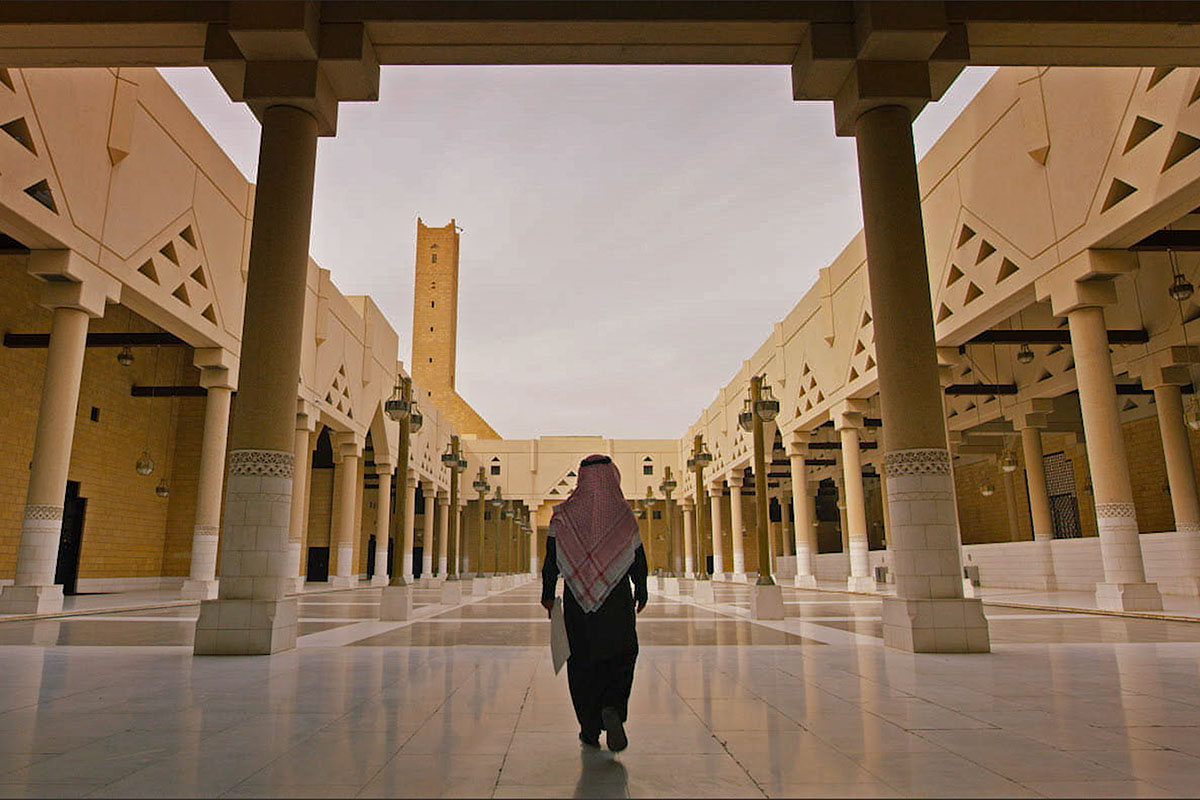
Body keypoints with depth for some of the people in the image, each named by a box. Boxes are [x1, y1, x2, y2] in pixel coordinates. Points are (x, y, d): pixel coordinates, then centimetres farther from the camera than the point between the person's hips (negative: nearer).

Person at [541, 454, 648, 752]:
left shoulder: (564, 514, -5)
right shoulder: (623, 514, -5)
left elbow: (552, 559, -3)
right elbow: (638, 559, 1)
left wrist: (548, 594, 7)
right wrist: (641, 593, 14)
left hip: (577, 603, 1)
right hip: (617, 600, 0)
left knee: (581, 663, 12)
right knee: (621, 656, 13)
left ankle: (590, 729, 16)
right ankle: (613, 708, -11)